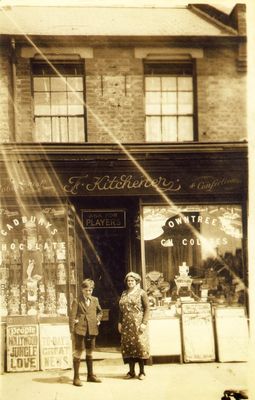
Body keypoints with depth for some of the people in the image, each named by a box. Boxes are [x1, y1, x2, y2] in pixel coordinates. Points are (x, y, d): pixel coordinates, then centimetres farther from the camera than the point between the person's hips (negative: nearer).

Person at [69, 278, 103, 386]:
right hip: (80, 330, -5)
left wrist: (98, 319, 6)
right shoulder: (77, 301, -5)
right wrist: (72, 331, -12)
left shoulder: (95, 300, 9)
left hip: (92, 330, 5)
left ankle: (90, 375, 26)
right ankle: (76, 378, 0)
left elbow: (100, 311, 25)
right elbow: (72, 316, -7)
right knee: (78, 352, -4)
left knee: (90, 352, 15)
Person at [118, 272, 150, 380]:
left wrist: (144, 323, -13)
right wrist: (119, 322, 7)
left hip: (138, 324, -5)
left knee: (140, 345, -5)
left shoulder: (141, 293, -1)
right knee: (128, 346, 3)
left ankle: (142, 371, 3)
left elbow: (147, 308, -6)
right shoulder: (124, 294, 14)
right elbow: (121, 309, 16)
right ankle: (131, 371, 10)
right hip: (126, 324, 5)